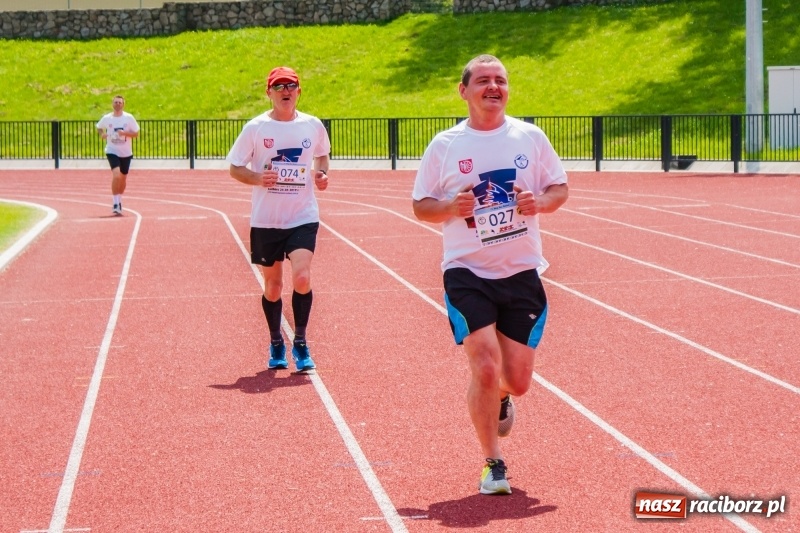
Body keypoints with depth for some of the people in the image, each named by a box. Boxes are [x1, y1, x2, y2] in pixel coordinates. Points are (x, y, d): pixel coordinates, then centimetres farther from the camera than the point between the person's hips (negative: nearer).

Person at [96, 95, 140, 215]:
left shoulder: (129, 118, -4)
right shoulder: (106, 118, -3)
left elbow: (136, 134, -3)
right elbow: (99, 127, 16)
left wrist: (125, 133, -20)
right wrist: (102, 134, -6)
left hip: (126, 153, 2)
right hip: (112, 152, -2)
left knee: (123, 178, 14)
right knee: (116, 175, -22)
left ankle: (119, 201, 36)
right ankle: (116, 204, -16)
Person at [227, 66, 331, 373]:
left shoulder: (313, 126, 3)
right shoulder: (255, 128, -4)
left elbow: (322, 154, 22)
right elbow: (235, 167, 0)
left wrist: (321, 172, 0)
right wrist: (257, 178, -20)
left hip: (303, 217, 0)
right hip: (265, 220, 0)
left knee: (302, 277, -18)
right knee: (272, 285, 10)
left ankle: (300, 342, -1)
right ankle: (276, 343, 30)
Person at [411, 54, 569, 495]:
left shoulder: (530, 137, 3)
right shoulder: (444, 146, 0)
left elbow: (559, 189, 9)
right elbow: (420, 206, 4)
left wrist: (541, 201, -13)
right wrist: (450, 206, -17)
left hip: (521, 273, 2)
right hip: (466, 273, -2)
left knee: (517, 379, 4)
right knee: (485, 367, -13)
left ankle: (500, 400, 43)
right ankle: (493, 464, 4)